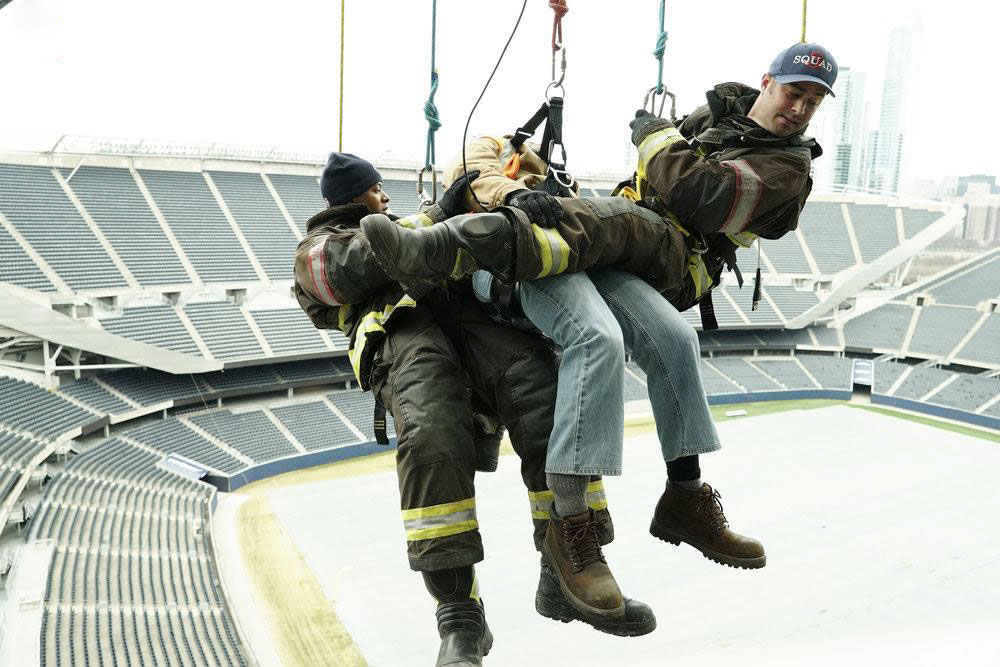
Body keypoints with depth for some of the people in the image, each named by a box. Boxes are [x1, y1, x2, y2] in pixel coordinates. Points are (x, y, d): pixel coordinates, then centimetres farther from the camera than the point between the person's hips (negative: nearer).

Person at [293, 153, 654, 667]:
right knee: (432, 434, -34)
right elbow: (358, 267, 4)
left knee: (551, 399, -24)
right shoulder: (317, 247, 28)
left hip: (467, 310, 4)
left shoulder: (409, 225, 45)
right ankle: (458, 612, -29)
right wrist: (437, 215, 4)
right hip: (400, 327, -4)